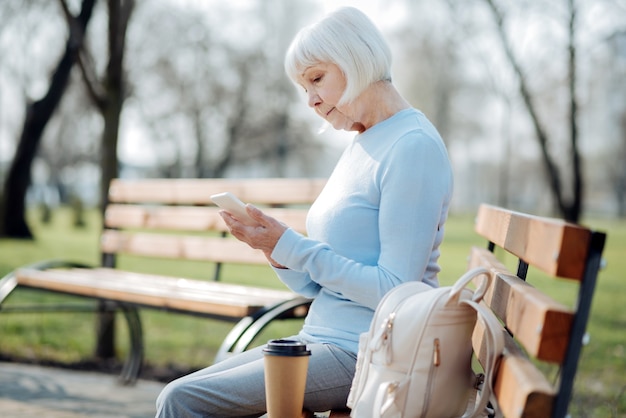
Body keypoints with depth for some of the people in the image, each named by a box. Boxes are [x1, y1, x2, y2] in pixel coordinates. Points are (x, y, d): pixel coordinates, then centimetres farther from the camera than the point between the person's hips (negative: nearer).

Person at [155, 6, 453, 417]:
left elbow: (395, 290, -20)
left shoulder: (413, 145, -13)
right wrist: (278, 253, -4)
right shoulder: (360, 147, 16)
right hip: (324, 337, 9)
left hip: (365, 353, -9)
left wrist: (292, 247, -16)